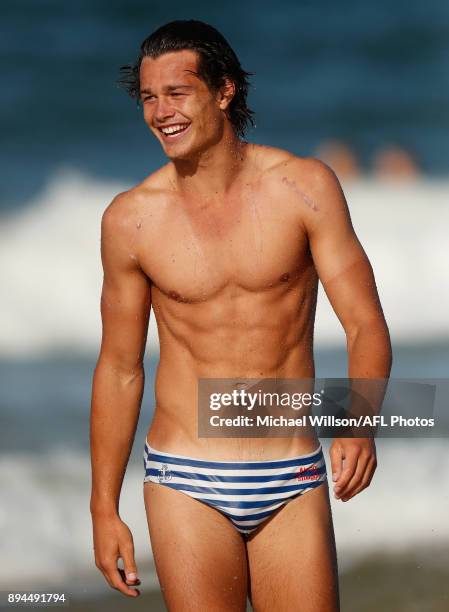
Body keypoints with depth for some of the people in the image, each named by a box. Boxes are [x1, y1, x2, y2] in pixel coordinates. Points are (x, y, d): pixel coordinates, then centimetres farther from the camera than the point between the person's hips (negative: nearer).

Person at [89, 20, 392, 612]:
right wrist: (104, 508, 8)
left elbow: (366, 327, -4)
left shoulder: (304, 187, -3)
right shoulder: (131, 218, -1)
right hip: (187, 484, 0)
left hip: (292, 483, 0)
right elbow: (119, 368, 8)